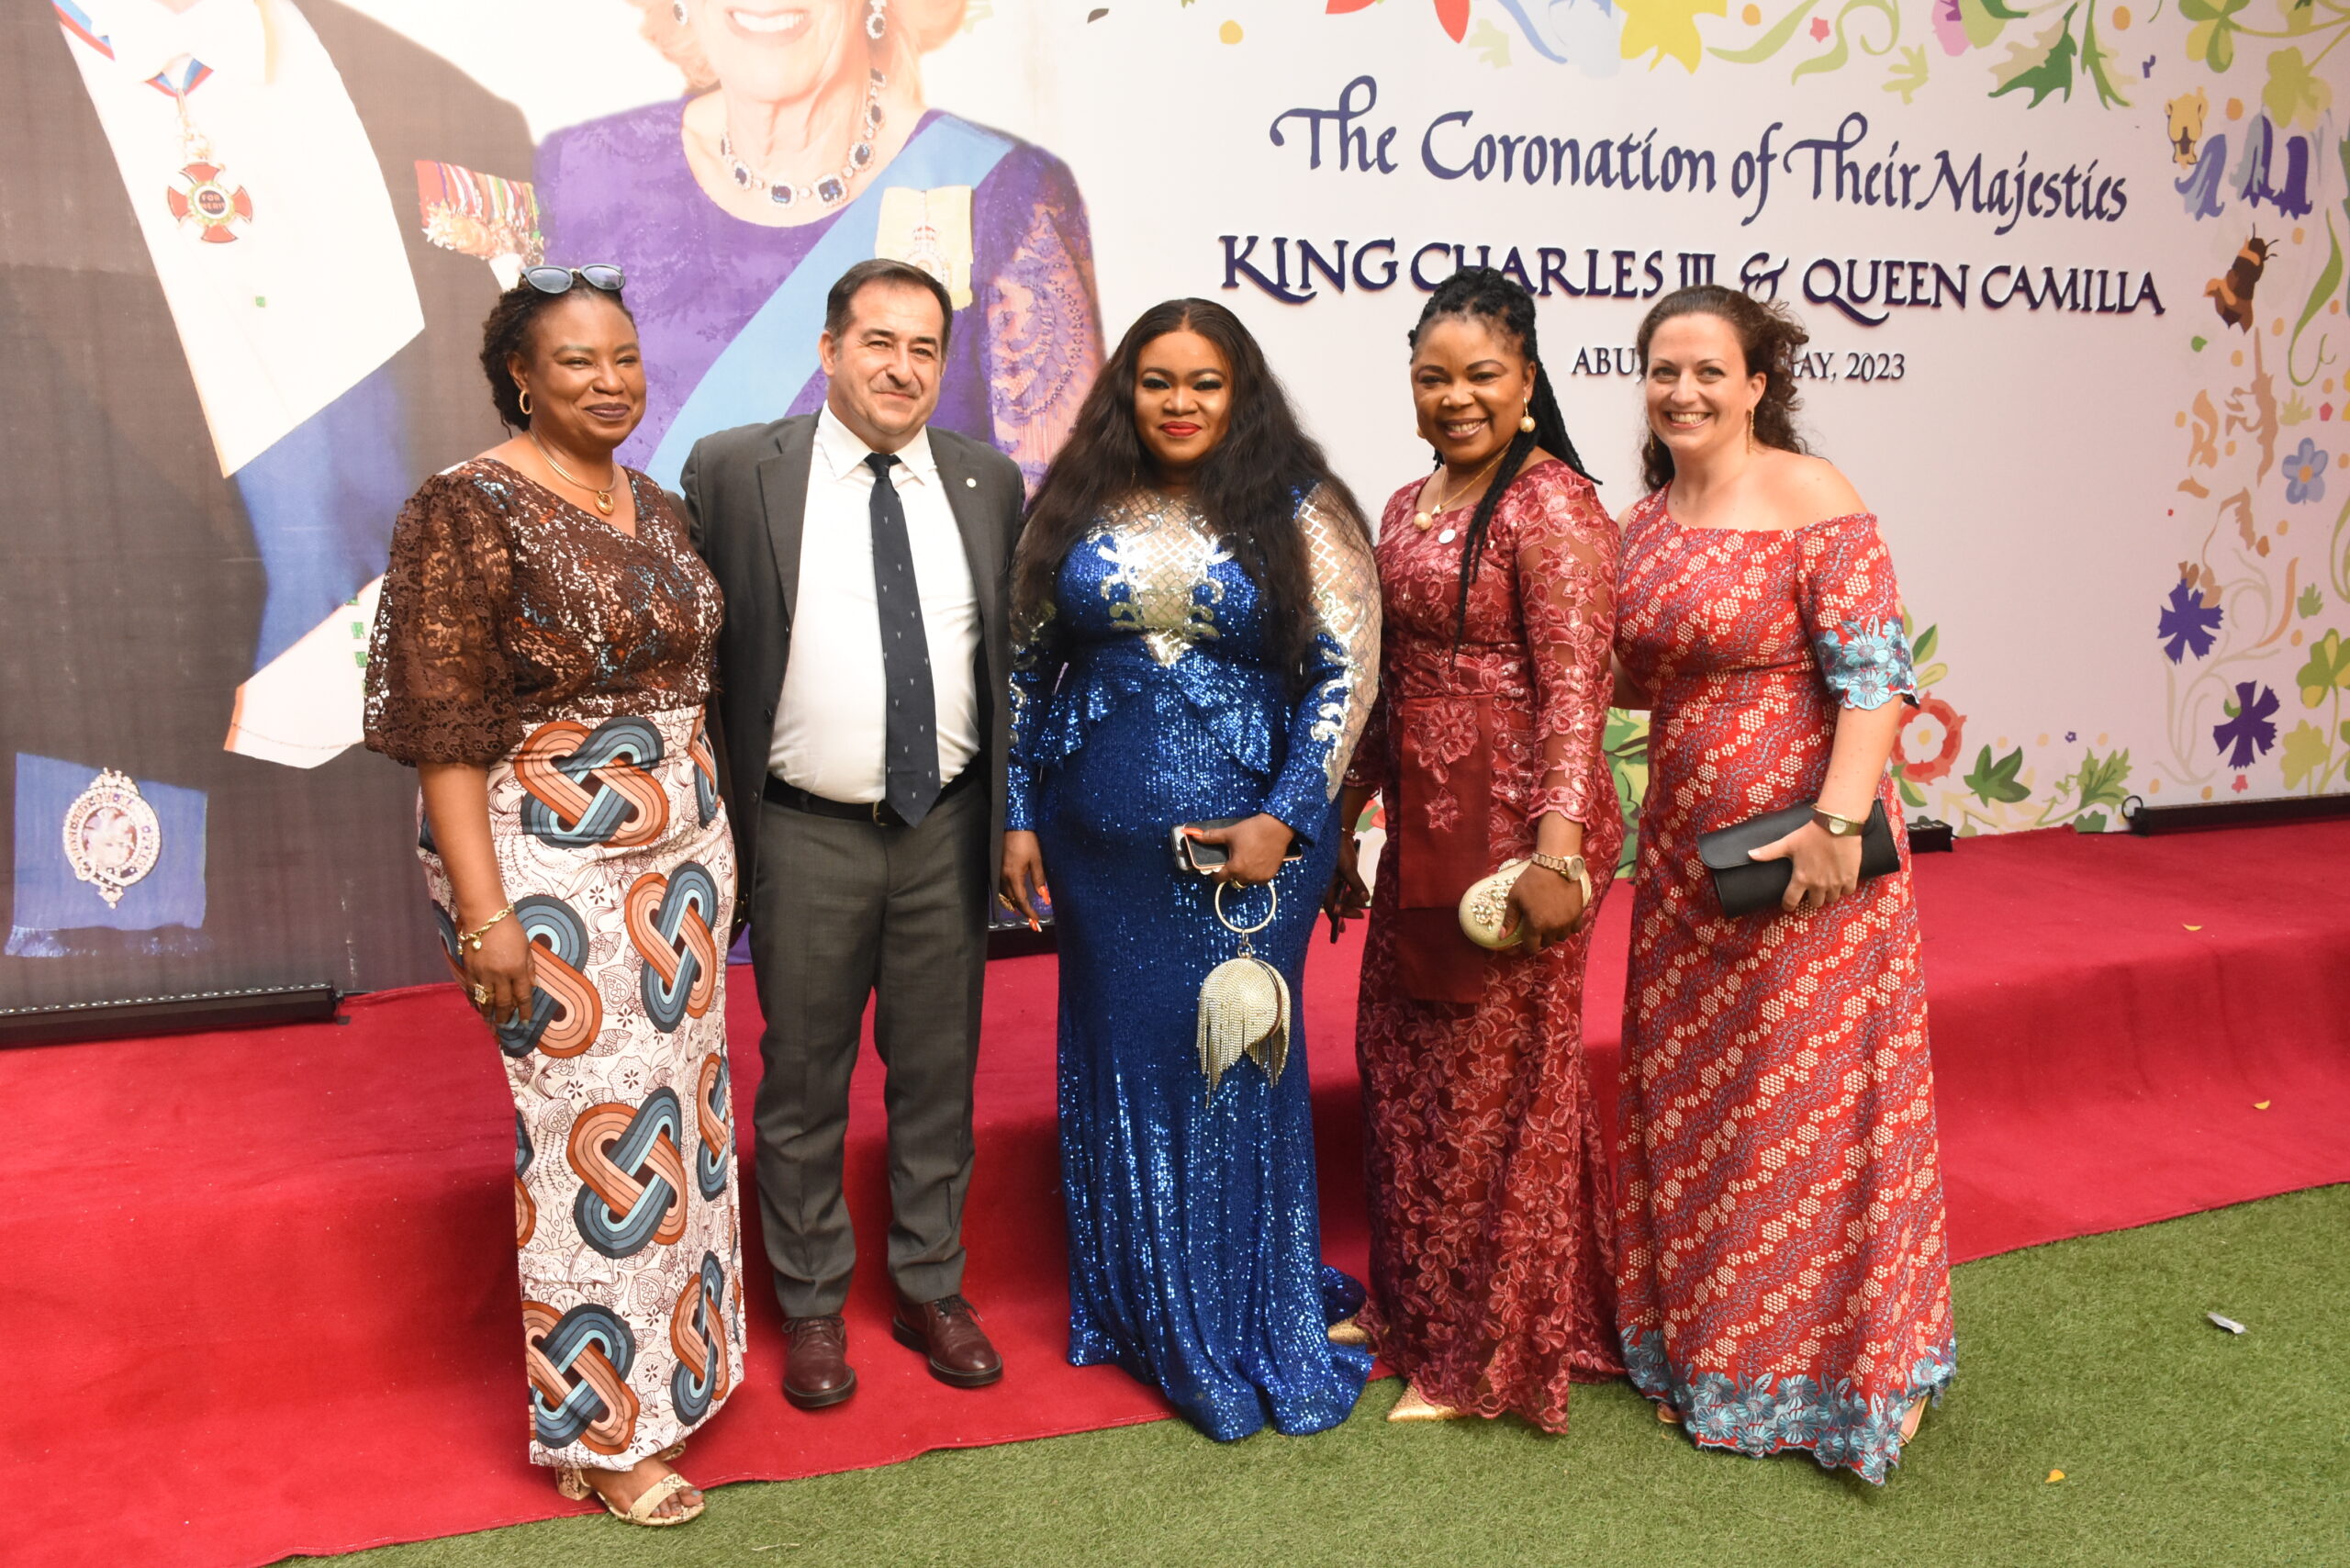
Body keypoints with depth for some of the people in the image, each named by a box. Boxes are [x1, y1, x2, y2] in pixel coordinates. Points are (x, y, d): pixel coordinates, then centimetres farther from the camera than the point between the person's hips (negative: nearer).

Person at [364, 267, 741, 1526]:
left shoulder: (654, 506, 10)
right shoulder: (469, 511, -12)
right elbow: (441, 726, -15)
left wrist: (711, 845, 13)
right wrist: (484, 915, -18)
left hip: (677, 852, 7)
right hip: (548, 863, -7)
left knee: (678, 1105, 13)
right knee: (596, 1129, 0)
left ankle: (665, 1361, 33)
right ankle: (599, 1432, 19)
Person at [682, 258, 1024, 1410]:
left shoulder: (988, 481, 4)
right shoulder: (732, 472, -4)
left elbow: (1014, 653, 10)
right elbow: (694, 654, -1)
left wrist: (1012, 818, 7)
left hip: (947, 829, 3)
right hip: (806, 836, -2)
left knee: (937, 1071, 14)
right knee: (803, 1080, 11)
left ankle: (931, 1291, 33)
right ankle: (812, 1307, 30)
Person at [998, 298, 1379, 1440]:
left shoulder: (1299, 515, -2)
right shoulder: (1077, 510, 7)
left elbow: (1345, 671, -6)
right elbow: (1029, 668, 9)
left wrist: (1285, 817, -14)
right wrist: (1019, 817, 5)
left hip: (1247, 838, -3)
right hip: (1100, 839, 3)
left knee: (1235, 1065, 5)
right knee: (1118, 1063, 11)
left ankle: (1254, 1326, 24)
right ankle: (1139, 1307, 30)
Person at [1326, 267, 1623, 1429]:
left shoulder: (1551, 506, -11)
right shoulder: (1407, 509, 14)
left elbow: (1575, 690, -19)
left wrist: (1558, 850, -27)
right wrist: (1341, 825, 21)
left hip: (1514, 834, -8)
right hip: (1423, 830, 8)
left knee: (1496, 1081, 4)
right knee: (1401, 1061, 15)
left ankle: (1490, 1354, 22)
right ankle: (1412, 1307, 36)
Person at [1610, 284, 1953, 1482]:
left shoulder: (1812, 502, -12)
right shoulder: (1643, 523, 8)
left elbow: (1875, 676, -18)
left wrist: (1836, 820, -28)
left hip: (1801, 850, -7)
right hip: (1685, 846, 7)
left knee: (1806, 1098, 3)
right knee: (1687, 1092, 16)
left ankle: (1839, 1364, 23)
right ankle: (1702, 1336, 36)